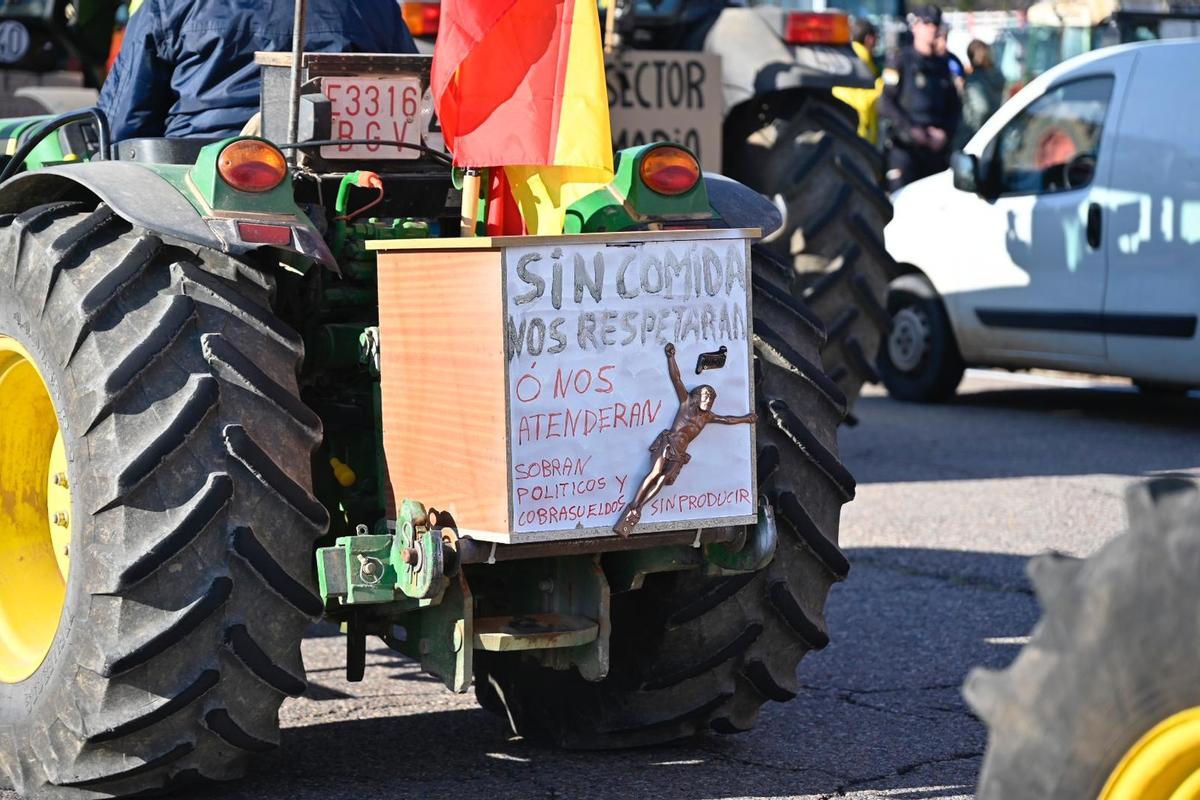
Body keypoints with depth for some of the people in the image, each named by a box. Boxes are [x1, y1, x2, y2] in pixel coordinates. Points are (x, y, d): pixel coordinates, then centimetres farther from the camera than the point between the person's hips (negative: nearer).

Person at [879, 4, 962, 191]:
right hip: (905, 147, -5)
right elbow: (885, 104, -6)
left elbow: (955, 106, 17)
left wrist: (945, 132, -1)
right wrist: (913, 131, -14)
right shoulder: (900, 61, 0)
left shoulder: (943, 64, 17)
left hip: (938, 147, 5)